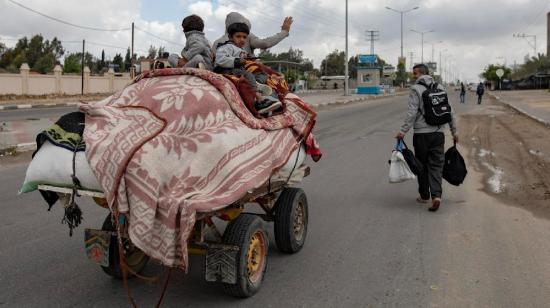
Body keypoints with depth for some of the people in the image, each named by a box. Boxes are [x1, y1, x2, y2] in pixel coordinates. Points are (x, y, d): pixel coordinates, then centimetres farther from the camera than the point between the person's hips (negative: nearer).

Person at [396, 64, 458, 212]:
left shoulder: (416, 89, -6)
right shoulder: (440, 88, 11)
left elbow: (412, 113, -16)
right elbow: (450, 112, 12)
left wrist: (403, 131, -15)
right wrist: (454, 131, 18)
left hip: (421, 134, -4)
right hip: (438, 133, 4)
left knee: (422, 166, 9)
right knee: (436, 166, 5)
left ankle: (424, 196, 19)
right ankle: (436, 195, -11)